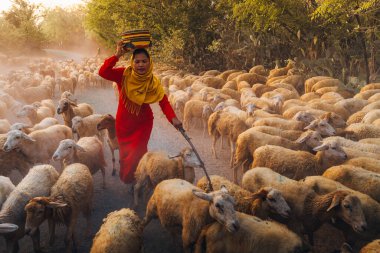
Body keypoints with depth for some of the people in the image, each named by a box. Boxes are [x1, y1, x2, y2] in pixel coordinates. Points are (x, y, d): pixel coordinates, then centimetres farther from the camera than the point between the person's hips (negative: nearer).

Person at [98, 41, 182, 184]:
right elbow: (103, 72, -31)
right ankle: (126, 178, 43)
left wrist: (173, 118, -39)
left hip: (144, 122, 0)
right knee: (125, 152, 15)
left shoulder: (153, 83, -17)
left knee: (138, 152, 0)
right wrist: (117, 55, -36)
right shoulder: (124, 75, -19)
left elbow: (164, 102, -23)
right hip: (124, 122, 1)